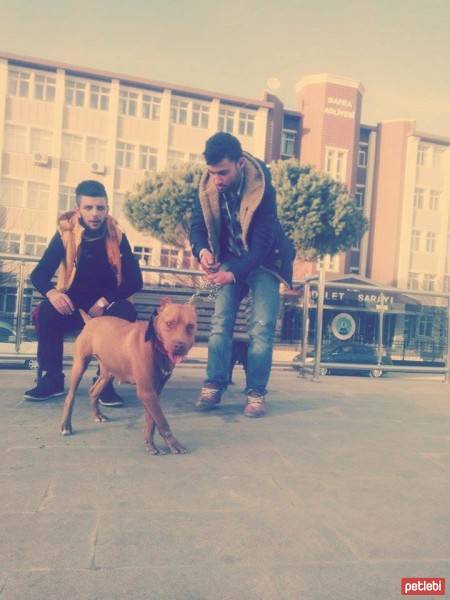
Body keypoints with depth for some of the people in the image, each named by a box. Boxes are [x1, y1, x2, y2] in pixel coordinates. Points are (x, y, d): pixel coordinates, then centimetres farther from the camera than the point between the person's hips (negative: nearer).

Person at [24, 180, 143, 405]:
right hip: (73, 306, 1)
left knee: (126, 312, -31)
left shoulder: (117, 236, -8)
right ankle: (52, 378, -13)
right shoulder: (65, 232, -7)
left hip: (106, 306, 0)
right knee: (48, 311, -29)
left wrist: (104, 301, -25)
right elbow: (38, 274, -9)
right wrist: (52, 293, -32)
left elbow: (135, 281, -11)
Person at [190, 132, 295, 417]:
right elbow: (197, 226, -6)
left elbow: (262, 243, -27)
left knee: (262, 327, -9)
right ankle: (214, 386, 0)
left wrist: (235, 274, -38)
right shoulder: (208, 187, -12)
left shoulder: (262, 188, -26)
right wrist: (203, 251, -28)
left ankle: (256, 392, -1)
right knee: (220, 322, -5)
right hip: (230, 260, 4)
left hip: (263, 262, -3)